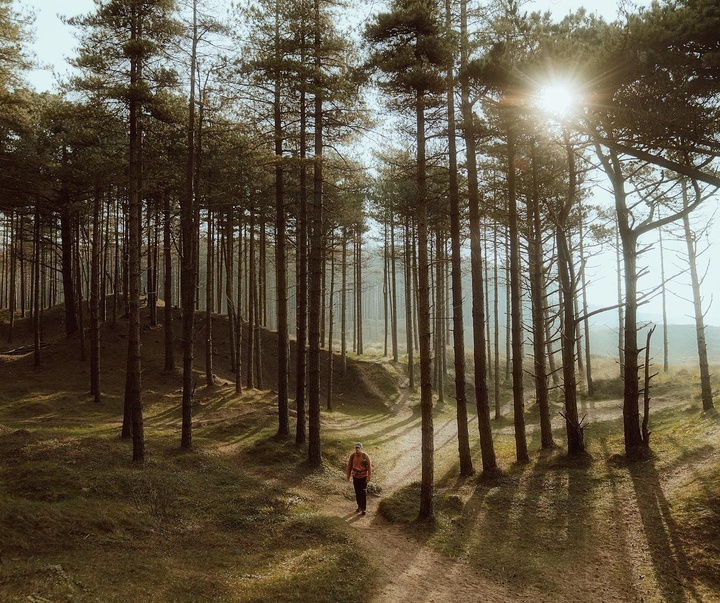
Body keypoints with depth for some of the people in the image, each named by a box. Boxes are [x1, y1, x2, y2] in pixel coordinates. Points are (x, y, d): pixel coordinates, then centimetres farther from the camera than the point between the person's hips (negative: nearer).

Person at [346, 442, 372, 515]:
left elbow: (369, 466, -11)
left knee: (363, 492, -1)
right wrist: (348, 475, 8)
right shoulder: (353, 455, -4)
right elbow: (349, 465, 6)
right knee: (357, 492, 11)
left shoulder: (365, 456, -15)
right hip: (355, 476, 4)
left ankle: (364, 508, 9)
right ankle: (359, 506, 27)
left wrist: (369, 476, -14)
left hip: (363, 476, -3)